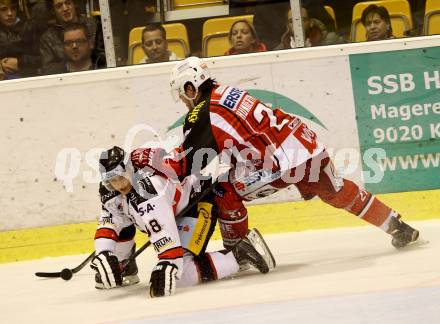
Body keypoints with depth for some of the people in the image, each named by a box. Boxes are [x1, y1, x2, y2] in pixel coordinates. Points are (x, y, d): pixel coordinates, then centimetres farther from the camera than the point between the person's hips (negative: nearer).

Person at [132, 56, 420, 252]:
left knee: (224, 191, 6)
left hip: (280, 165, -8)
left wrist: (148, 159, 5)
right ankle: (398, 228, 28)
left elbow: (188, 165, -7)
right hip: (306, 143, 8)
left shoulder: (203, 117, -7)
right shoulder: (226, 92, 18)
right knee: (339, 192, 24)